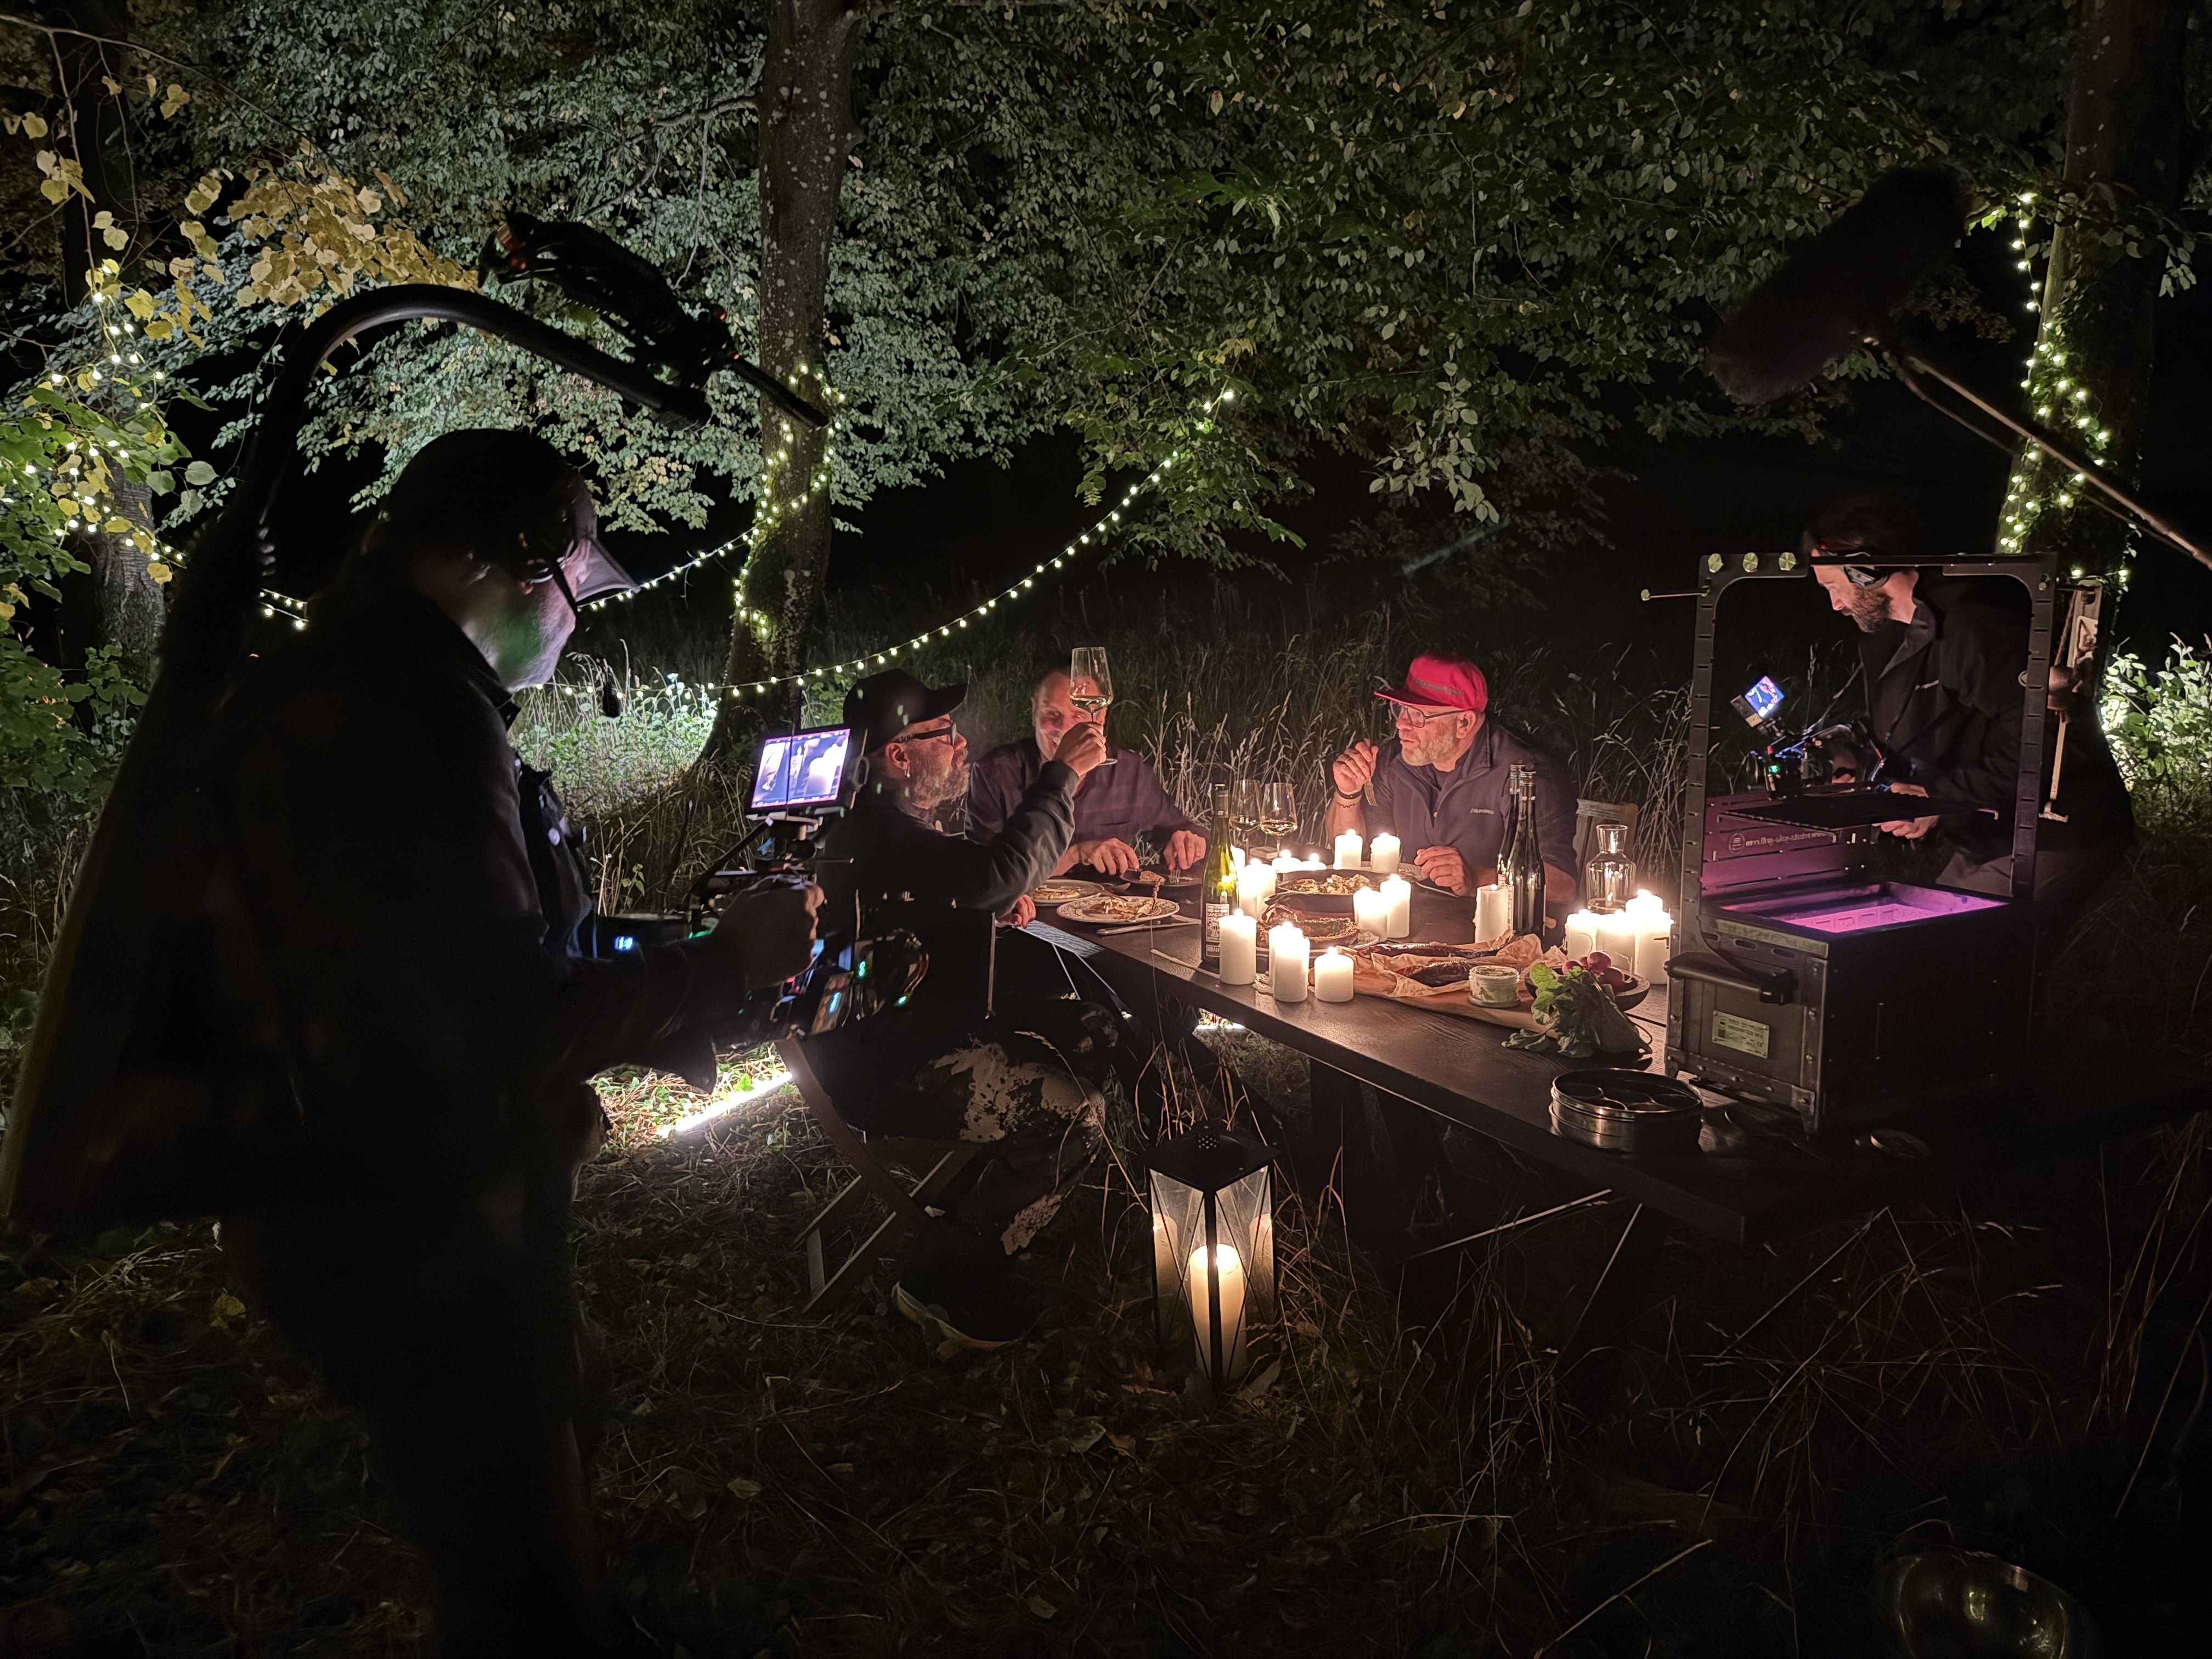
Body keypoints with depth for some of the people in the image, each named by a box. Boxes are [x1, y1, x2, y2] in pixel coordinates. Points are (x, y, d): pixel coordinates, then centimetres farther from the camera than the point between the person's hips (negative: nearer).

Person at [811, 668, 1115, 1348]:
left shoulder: (896, 823, 11)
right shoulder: (876, 835, -25)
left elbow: (961, 883, 29)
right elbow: (1003, 868, -36)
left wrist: (1000, 900, 6)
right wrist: (1064, 774, -25)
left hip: (936, 1023, 12)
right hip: (886, 1069, -12)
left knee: (1097, 1037, 11)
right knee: (1074, 1113, -22)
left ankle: (980, 1226, 18)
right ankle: (941, 1278, -5)